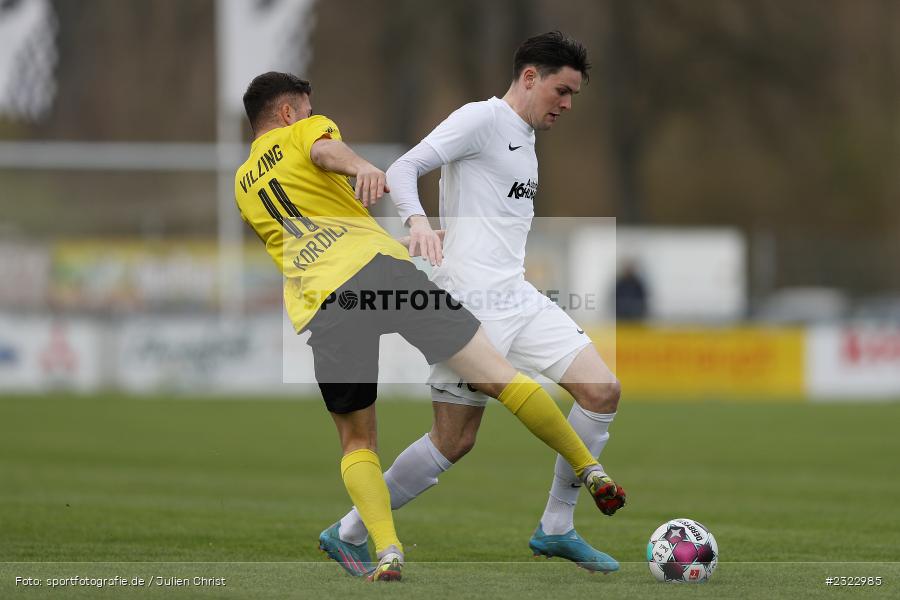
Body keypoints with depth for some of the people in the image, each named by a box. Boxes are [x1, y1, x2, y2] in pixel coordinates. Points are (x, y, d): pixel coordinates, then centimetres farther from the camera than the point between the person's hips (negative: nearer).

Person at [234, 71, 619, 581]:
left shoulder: (243, 186, 30)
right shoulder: (304, 130, 18)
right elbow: (324, 149, -7)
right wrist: (361, 166, -27)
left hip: (318, 304, 3)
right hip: (376, 261, -3)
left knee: (357, 440, 13)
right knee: (494, 373, 1)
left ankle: (386, 549, -8)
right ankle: (590, 471, 0)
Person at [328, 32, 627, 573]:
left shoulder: (525, 138, 21)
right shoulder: (482, 119, -5)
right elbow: (404, 169, -15)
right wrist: (418, 220, -32)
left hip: (519, 299, 8)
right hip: (470, 300, -8)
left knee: (602, 390, -5)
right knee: (455, 441, -8)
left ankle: (556, 529, 5)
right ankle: (349, 534, 8)